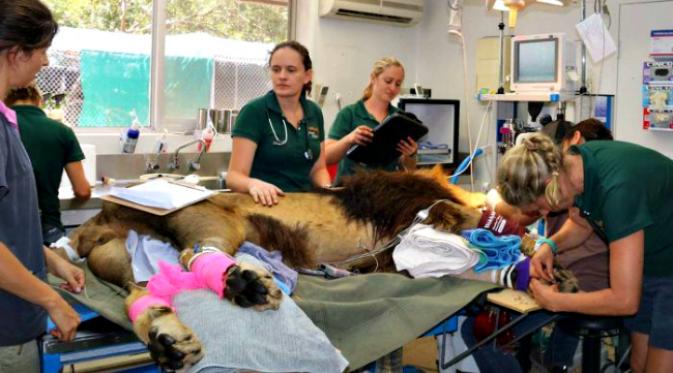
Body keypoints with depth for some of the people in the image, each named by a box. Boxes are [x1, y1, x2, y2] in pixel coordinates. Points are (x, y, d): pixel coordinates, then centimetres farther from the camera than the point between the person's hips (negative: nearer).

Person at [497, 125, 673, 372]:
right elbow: (582, 224, 11)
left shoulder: (616, 189, -35)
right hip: (647, 266, 7)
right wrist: (551, 245, -9)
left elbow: (625, 300, -31)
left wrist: (554, 301, -19)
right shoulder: (571, 162, -12)